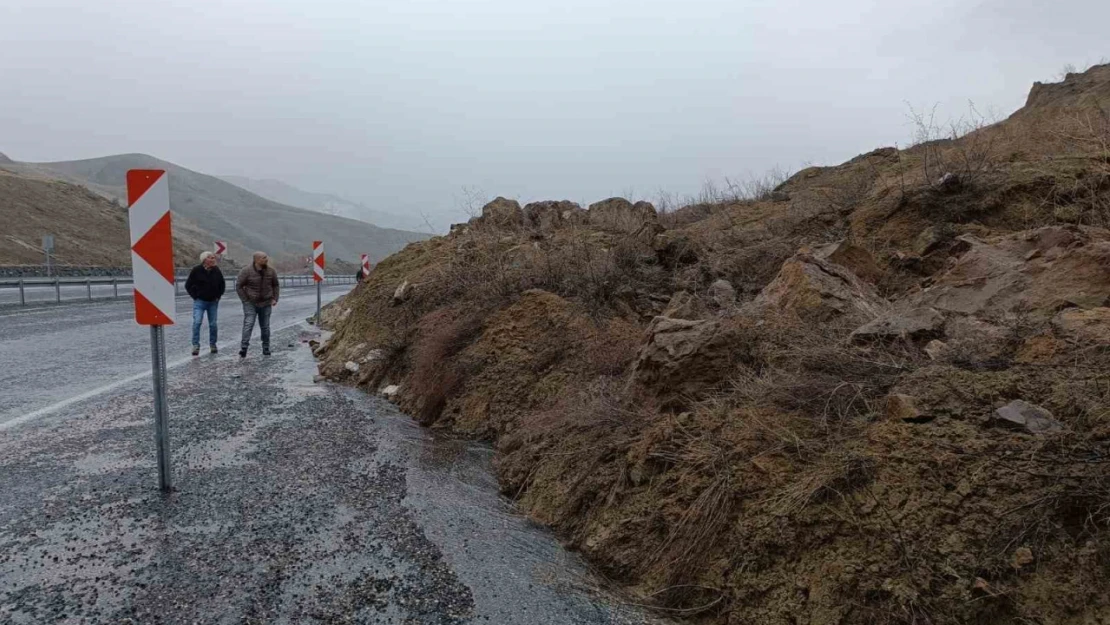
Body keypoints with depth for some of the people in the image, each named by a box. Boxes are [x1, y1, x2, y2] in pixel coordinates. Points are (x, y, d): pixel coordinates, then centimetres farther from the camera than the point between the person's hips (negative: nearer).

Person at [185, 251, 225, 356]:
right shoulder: (196, 270, -8)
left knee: (213, 324, 5)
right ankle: (196, 345, -11)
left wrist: (218, 296, 8)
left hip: (213, 302, 3)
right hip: (199, 301, -3)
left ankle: (213, 344, 18)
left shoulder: (216, 271, 2)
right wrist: (195, 296, -5)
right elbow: (188, 285, 0)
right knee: (197, 322, -15)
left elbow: (222, 285, 16)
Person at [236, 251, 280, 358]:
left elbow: (275, 285, 13)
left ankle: (266, 349, 17)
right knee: (248, 324, -12)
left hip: (266, 303, 3)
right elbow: (238, 286, -5)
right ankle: (243, 348, -12)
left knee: (265, 326, 8)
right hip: (250, 303, -3)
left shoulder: (271, 271, 2)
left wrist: (274, 298, 4)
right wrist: (245, 300, -9)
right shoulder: (246, 271, -10)